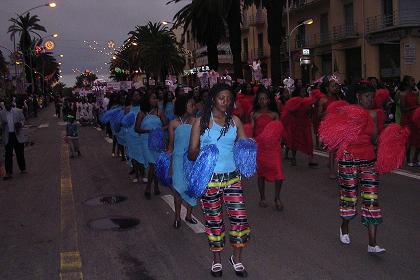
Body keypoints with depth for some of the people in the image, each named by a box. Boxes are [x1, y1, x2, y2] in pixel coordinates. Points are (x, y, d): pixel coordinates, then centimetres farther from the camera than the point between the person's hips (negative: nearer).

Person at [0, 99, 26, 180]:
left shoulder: (18, 111, 1)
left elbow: (23, 119, 10)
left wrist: (20, 124, -11)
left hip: (17, 135, 0)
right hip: (7, 136, 0)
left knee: (20, 153, 10)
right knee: (8, 155, -1)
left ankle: (23, 169, 27)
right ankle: (8, 173, 2)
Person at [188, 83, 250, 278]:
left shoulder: (234, 121, 6)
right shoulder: (201, 122, -2)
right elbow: (191, 153, -4)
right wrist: (199, 153, -26)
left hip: (232, 176, 2)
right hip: (209, 178, -2)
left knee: (239, 217, -3)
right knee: (214, 220, 8)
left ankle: (237, 258, 20)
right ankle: (216, 260, 29)